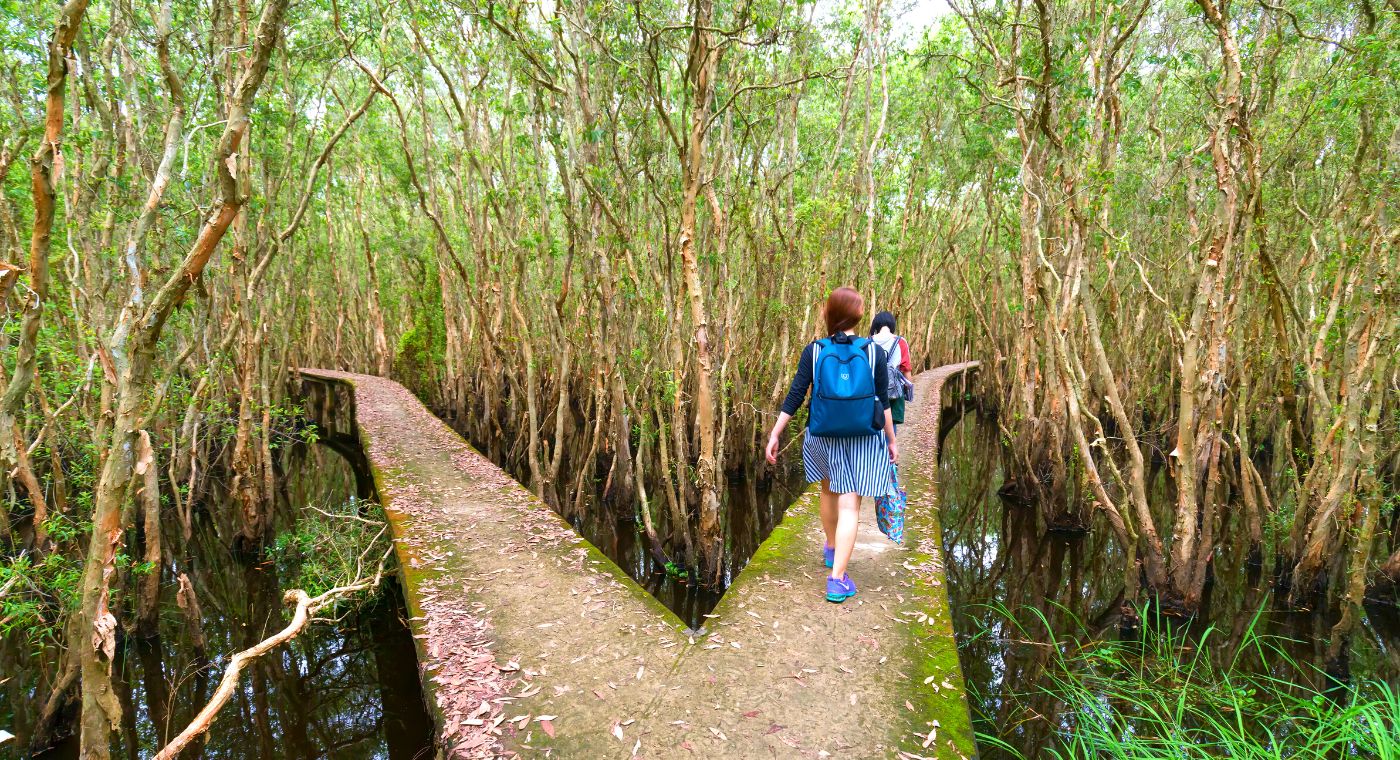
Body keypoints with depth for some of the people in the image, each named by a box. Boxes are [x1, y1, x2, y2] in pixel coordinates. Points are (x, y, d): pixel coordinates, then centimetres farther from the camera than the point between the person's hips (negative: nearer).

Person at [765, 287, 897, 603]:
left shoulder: (814, 351, -8)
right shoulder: (874, 351, -7)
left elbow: (794, 396, -9)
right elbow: (884, 401, -4)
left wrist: (774, 435, -3)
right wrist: (892, 439, 7)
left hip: (824, 437, 2)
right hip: (864, 440, -1)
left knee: (829, 490, 26)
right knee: (849, 506, 2)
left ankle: (831, 550, 46)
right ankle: (837, 578, -3)